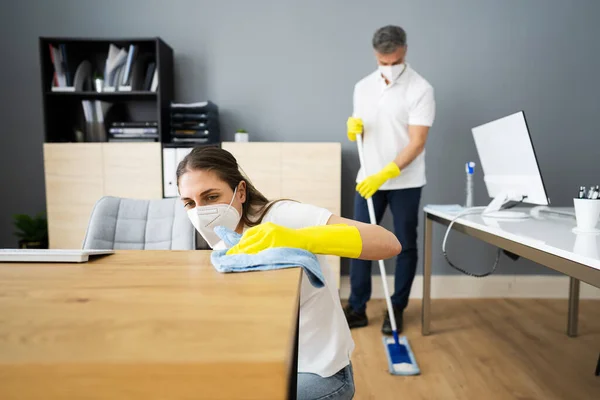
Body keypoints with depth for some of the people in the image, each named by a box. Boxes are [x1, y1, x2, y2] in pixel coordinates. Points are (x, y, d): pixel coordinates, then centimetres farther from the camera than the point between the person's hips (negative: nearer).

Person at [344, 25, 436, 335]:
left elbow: (417, 142, -17)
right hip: (368, 179, 5)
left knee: (405, 246, 6)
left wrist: (384, 175, -26)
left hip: (405, 182, -4)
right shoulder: (363, 87, 7)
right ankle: (357, 308, 19)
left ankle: (396, 309, 22)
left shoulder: (420, 89, -10)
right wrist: (353, 127, -11)